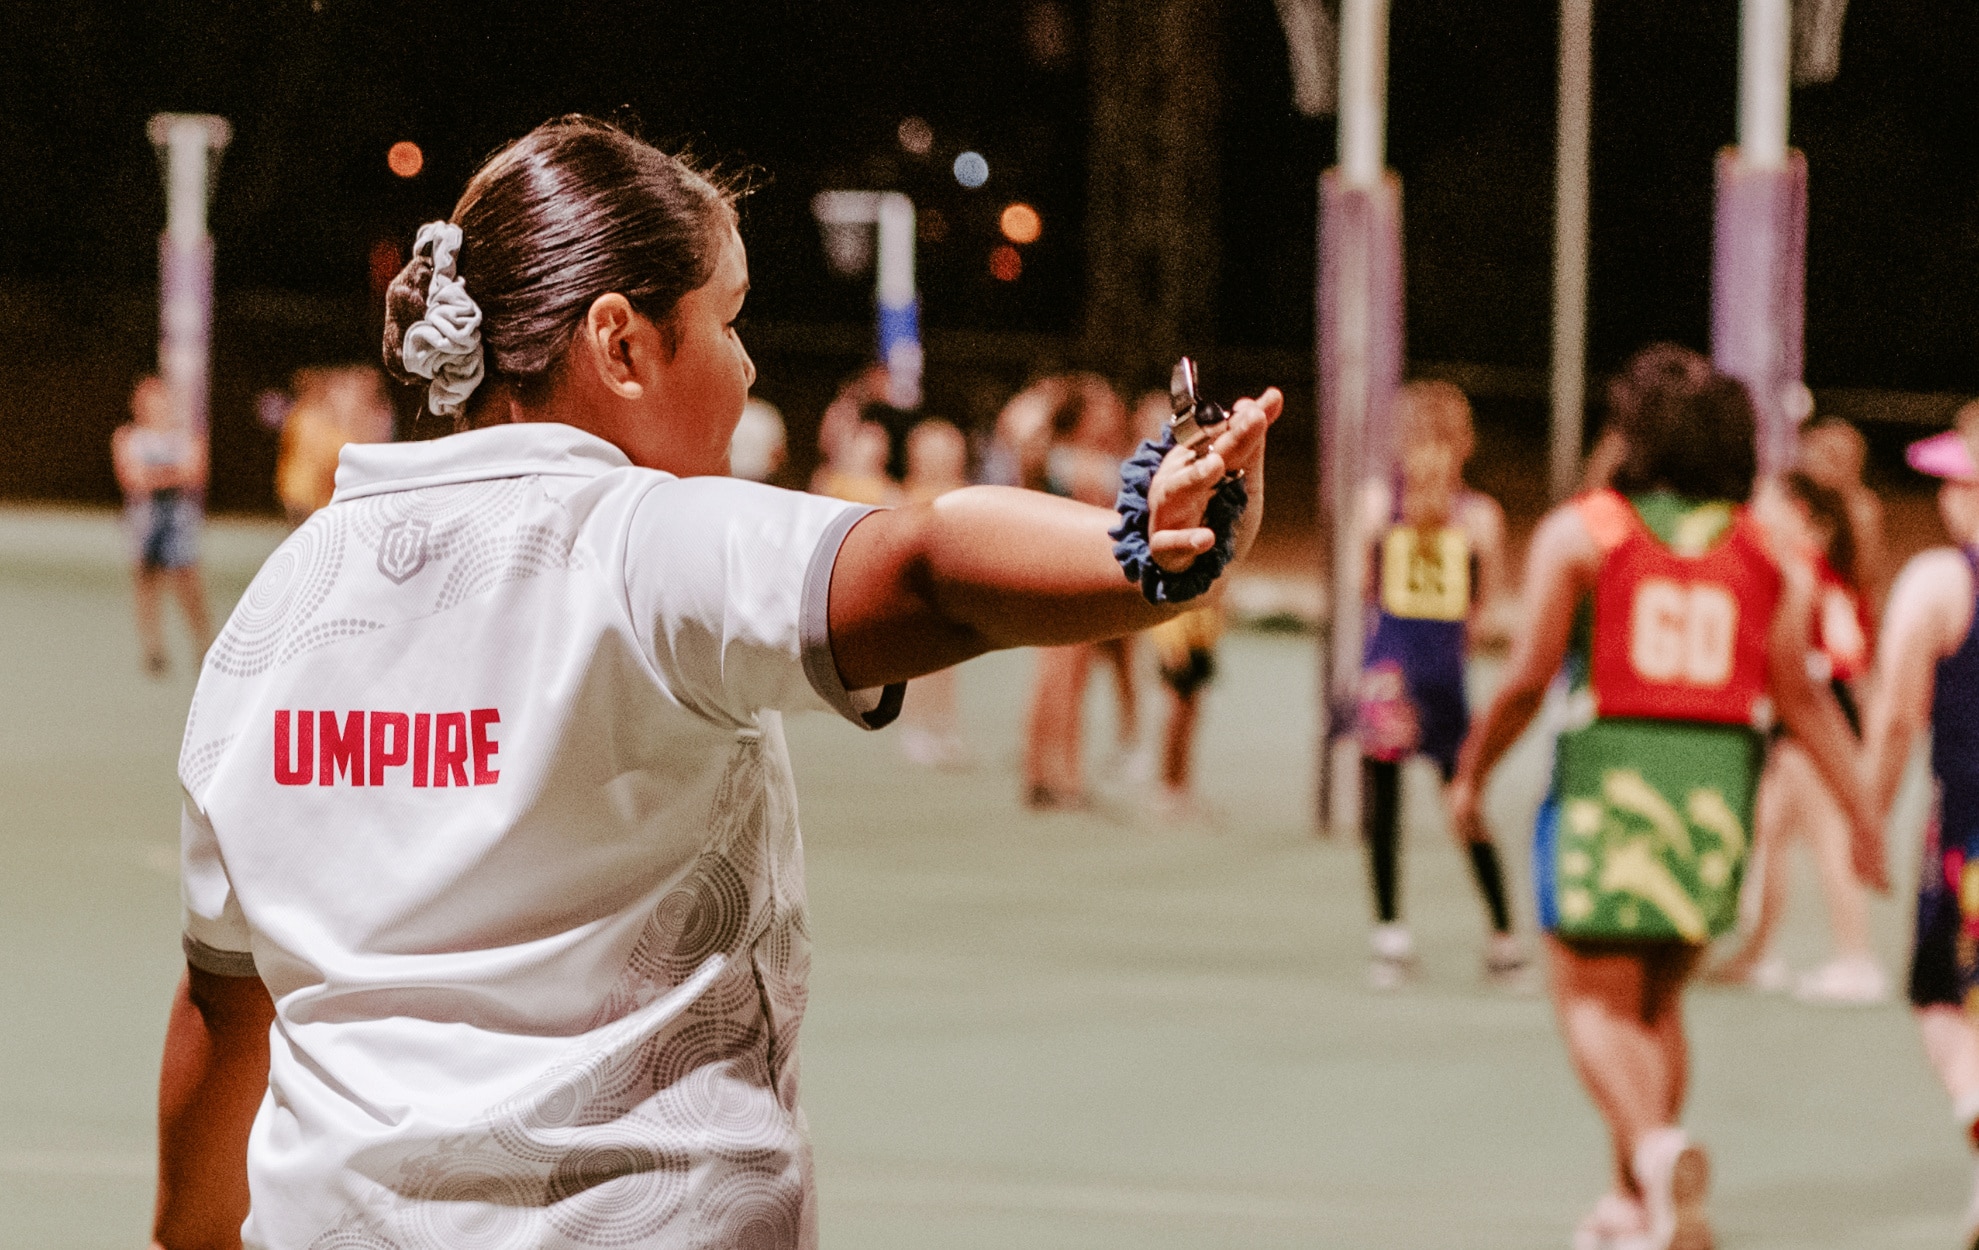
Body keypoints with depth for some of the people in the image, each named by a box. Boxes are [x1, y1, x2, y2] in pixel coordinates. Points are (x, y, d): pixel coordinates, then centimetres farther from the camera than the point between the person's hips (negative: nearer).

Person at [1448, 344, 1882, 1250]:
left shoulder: (1577, 532, -3)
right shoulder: (1763, 553, 7)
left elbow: (1528, 676, -8)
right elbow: (1797, 695, -1)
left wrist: (1471, 773, 5)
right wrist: (1860, 816, -1)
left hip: (1606, 780, -4)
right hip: (1718, 788, 4)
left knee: (1595, 1004, 2)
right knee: (1656, 1003, 18)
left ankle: (1655, 1145, -25)